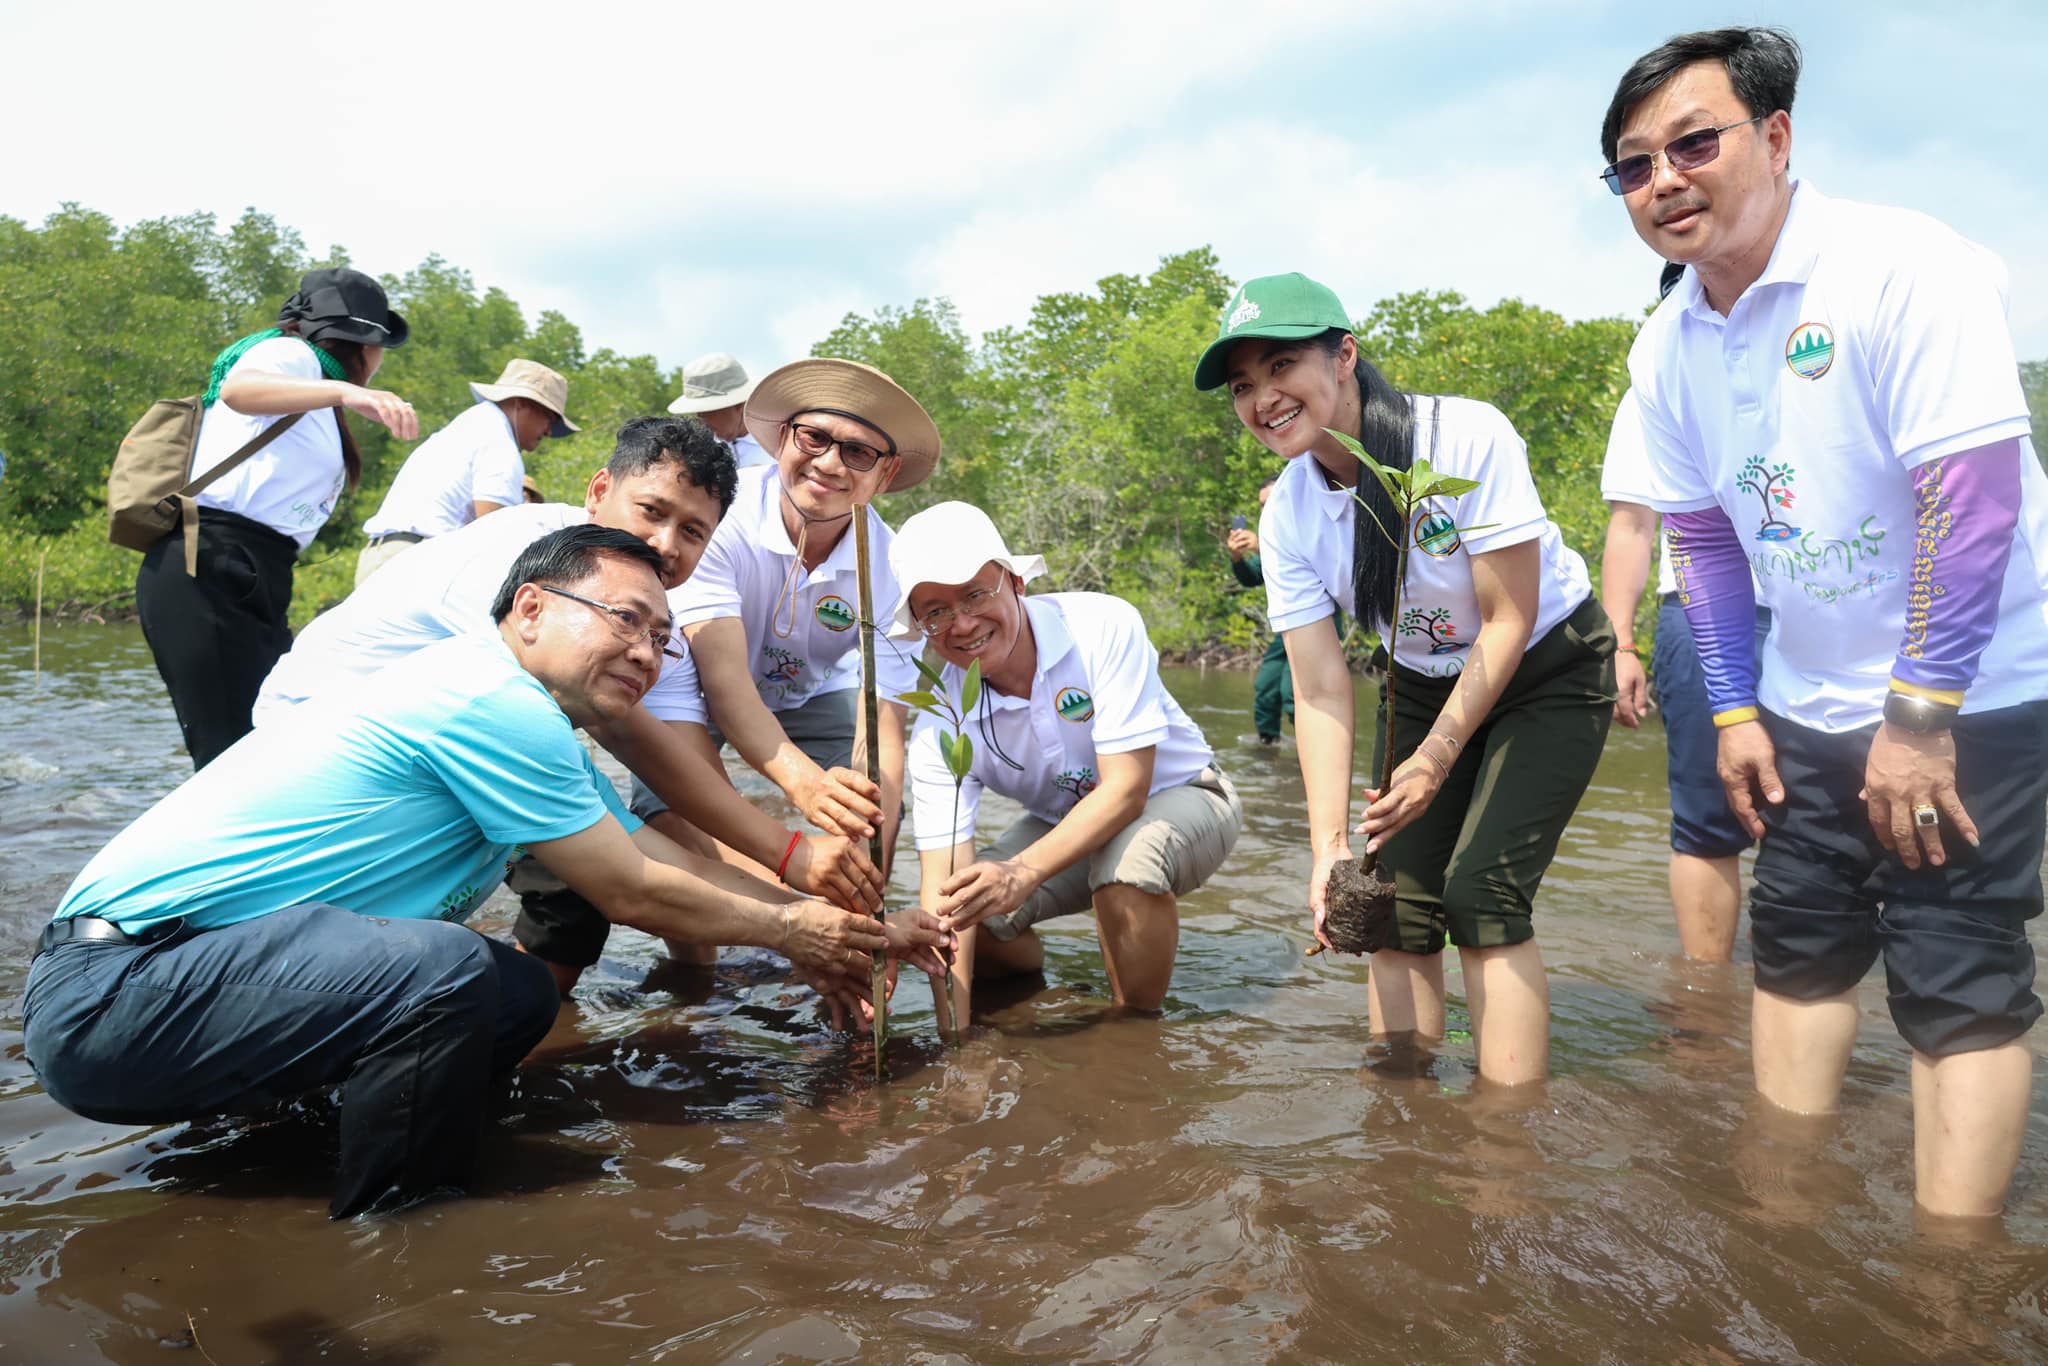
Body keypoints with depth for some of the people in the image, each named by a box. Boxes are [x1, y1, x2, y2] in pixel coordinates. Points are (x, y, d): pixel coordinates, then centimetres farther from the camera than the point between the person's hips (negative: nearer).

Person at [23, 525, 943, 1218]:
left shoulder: (525, 720, 11)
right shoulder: (497, 703, -20)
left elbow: (661, 858, 12)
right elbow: (632, 893, -13)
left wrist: (840, 931, 11)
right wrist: (786, 930, 2)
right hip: (110, 988, -10)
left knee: (522, 995, 7)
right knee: (447, 971, -30)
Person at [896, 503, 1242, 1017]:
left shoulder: (1103, 628, -29)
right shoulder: (939, 727, -19)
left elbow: (1126, 789, -32)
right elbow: (942, 885, -24)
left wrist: (1024, 872, -47)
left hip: (1178, 797, -3)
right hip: (1062, 827, 4)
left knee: (1127, 857, -37)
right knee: (968, 910, -19)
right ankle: (1035, 981, 16)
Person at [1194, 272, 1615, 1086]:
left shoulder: (1466, 439, -27)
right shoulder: (1286, 516, -13)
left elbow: (1508, 622, -21)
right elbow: (1321, 689, -15)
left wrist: (1436, 760, -24)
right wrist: (1329, 843, -23)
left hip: (1548, 674, -4)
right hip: (1424, 687, 4)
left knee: (1480, 890, -15)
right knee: (1397, 898, -4)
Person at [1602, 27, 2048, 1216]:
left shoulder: (1900, 268, -20)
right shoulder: (1669, 349, 0)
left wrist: (1920, 717, -21)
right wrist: (1735, 710, 6)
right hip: (1810, 704, 7)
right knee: (1797, 951, 12)